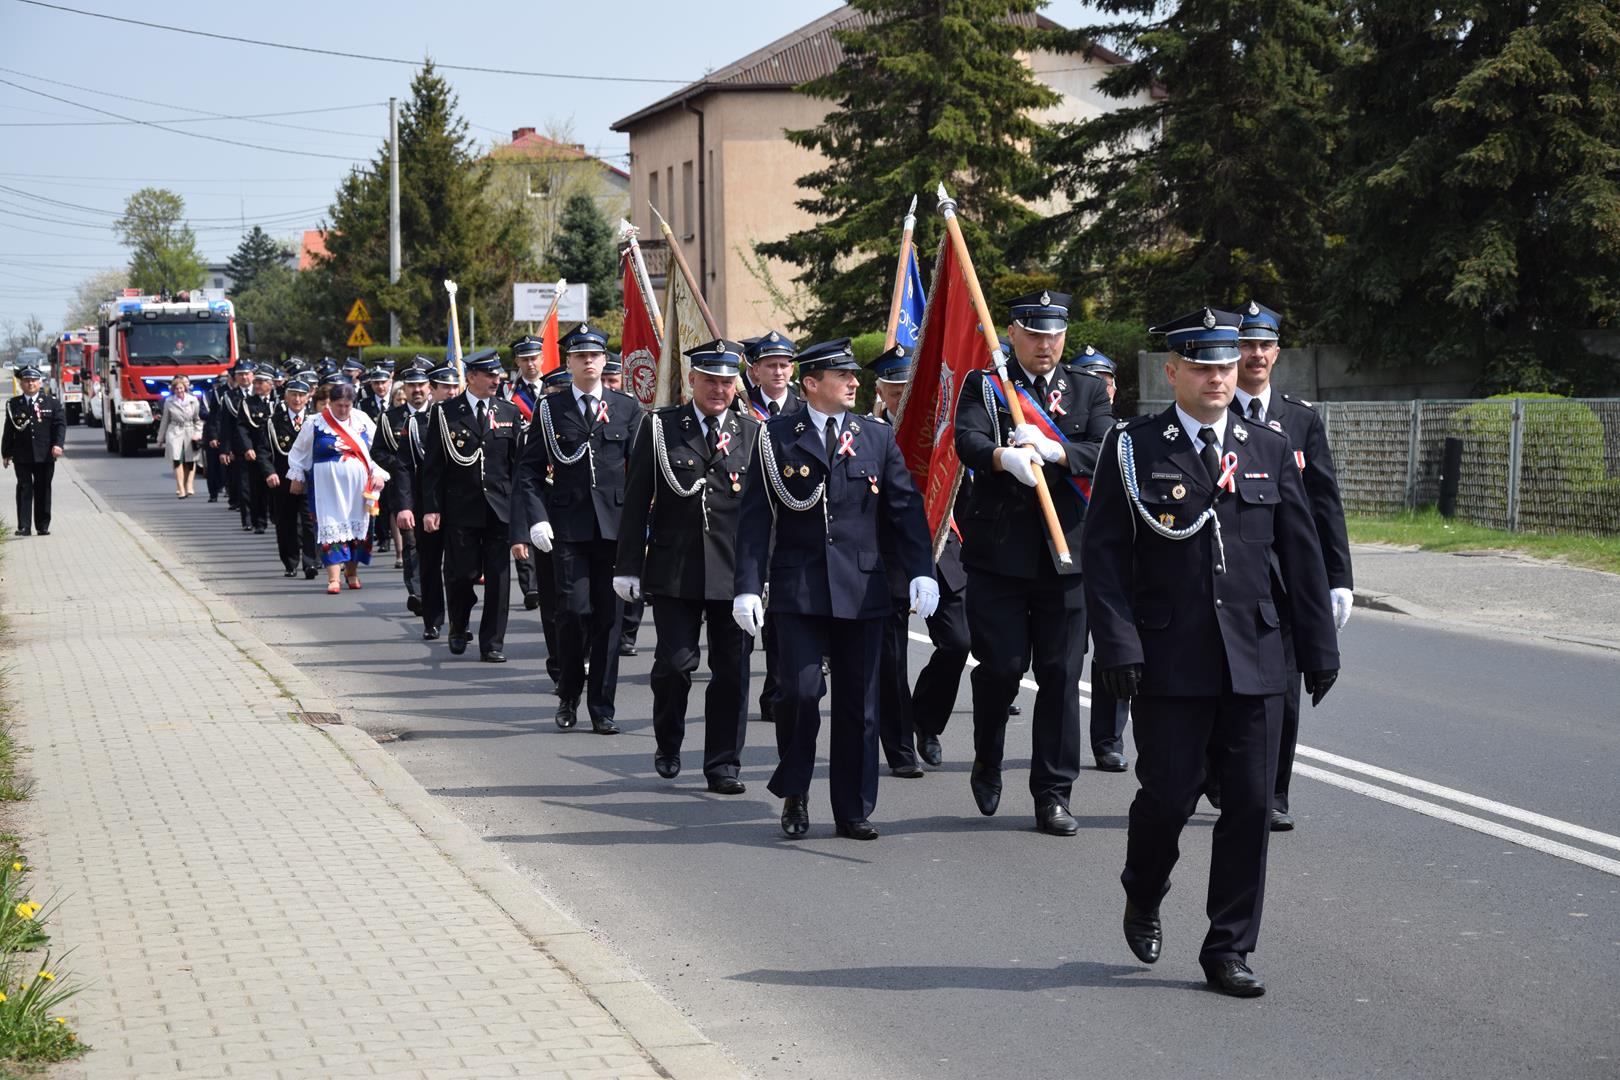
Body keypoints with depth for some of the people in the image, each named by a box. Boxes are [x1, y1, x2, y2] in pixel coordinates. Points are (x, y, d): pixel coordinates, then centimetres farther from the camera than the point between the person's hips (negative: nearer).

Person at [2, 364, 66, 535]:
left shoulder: (52, 402, 5)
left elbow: (60, 424, 0)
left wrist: (58, 444, -15)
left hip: (45, 456, 0)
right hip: (22, 456, 0)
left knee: (43, 490, 6)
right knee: (24, 489, -4)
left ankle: (43, 526, 14)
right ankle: (24, 527, -6)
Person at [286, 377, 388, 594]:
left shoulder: (362, 420, 4)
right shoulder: (315, 423, -3)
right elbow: (298, 453, 8)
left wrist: (378, 473, -2)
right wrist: (296, 478, 10)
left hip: (358, 486, 3)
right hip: (328, 487, -3)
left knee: (358, 527, 7)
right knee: (332, 527, -9)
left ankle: (352, 572, 24)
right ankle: (333, 577, -11)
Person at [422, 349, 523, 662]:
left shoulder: (509, 412, 8)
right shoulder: (446, 413, 1)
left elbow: (518, 461, 10)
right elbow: (432, 465, 1)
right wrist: (431, 508, -6)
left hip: (499, 507, 2)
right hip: (460, 508, -2)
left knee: (498, 577, -1)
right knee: (462, 574, 3)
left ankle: (492, 643, 6)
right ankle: (459, 628, 30)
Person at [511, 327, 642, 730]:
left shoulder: (628, 408, 8)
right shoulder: (549, 409, 7)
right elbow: (530, 471, 6)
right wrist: (536, 519, -7)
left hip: (614, 525, 1)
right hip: (568, 526, -1)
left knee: (608, 615, 3)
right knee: (574, 609, -9)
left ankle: (602, 707, 11)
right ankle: (568, 694, 12)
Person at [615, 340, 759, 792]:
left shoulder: (753, 434, 7)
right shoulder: (659, 427, 4)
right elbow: (636, 501, 3)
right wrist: (628, 567, -1)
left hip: (734, 572, 1)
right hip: (674, 569, -1)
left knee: (732, 670, 3)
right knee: (675, 662, -3)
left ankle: (723, 765, 13)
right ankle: (668, 746, 23)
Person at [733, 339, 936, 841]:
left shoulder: (877, 438, 9)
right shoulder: (778, 437, 1)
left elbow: (906, 509, 8)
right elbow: (756, 517, -1)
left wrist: (922, 572, -4)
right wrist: (748, 587, -9)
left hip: (861, 589, 3)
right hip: (798, 590, -3)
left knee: (859, 705, 5)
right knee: (801, 694, -10)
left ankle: (853, 810, 15)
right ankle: (794, 795, 12)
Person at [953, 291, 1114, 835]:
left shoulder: (1088, 391, 11)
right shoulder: (984, 385, 6)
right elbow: (968, 441, -12)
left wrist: (1053, 450, -20)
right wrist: (1005, 457, -34)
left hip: (1066, 555, 2)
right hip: (999, 553, -2)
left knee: (1061, 674, 3)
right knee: (1002, 666, -4)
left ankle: (1052, 795, 10)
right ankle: (987, 764, 24)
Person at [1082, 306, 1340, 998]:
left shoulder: (1270, 450, 10)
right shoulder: (1132, 449, 0)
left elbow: (1301, 553, 12)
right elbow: (1103, 553, -4)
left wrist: (1319, 647, 9)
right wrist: (1119, 646, -12)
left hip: (1254, 659, 3)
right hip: (1169, 659, -3)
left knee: (1250, 804, 2)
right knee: (1169, 795, 1)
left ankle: (1229, 949, 13)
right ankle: (1143, 901, 31)